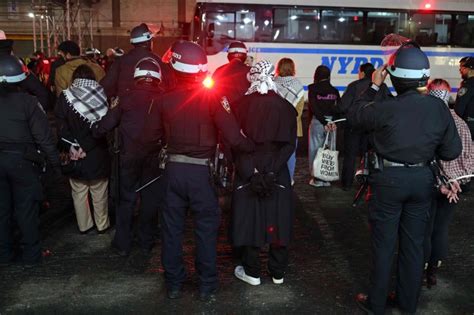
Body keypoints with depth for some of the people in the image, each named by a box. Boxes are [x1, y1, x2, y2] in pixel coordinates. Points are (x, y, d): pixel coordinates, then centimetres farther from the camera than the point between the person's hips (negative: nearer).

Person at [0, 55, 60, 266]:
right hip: (22, 161, -3)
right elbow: (43, 137, -13)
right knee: (27, 209, 7)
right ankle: (31, 255, 16)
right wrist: (55, 162, -4)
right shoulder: (27, 101, -13)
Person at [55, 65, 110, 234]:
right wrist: (87, 146, -12)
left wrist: (70, 147, -12)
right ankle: (102, 225, 25)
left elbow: (61, 127, -10)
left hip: (74, 155, 1)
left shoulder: (65, 97, -4)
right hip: (98, 155, 0)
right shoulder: (102, 96, -6)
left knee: (79, 193, 15)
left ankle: (84, 225, 27)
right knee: (100, 193, 13)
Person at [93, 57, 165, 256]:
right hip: (154, 156, 1)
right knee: (150, 199, 12)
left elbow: (107, 123, -4)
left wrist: (95, 133, 11)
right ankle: (146, 243, 20)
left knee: (127, 199, 12)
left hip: (129, 156, 0)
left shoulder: (127, 97, -7)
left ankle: (123, 244, 17)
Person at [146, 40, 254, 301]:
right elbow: (233, 137, -16)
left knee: (172, 227, 14)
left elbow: (153, 134, 8)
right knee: (206, 227, 11)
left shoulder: (165, 99, -3)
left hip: (173, 169, 3)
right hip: (200, 171, -3)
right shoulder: (212, 98, -11)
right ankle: (207, 285, 20)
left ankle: (174, 283, 25)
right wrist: (253, 147, 2)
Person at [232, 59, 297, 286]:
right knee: (277, 219, 10)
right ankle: (278, 272, 22)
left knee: (249, 218, 8)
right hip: (278, 173, 1)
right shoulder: (285, 107, -3)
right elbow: (289, 144, -8)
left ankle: (252, 272, 17)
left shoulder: (243, 105, -6)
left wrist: (250, 171, -4)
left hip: (247, 171, -1)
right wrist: (272, 170, -11)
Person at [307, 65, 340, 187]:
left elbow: (313, 107, -13)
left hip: (317, 121, -3)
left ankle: (317, 178, 4)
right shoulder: (334, 91, 8)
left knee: (315, 149, 4)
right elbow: (339, 108, -1)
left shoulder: (313, 89, -2)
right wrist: (333, 121, -9)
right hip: (332, 122, 3)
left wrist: (324, 122, -16)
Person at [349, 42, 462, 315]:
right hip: (422, 179, 4)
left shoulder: (386, 108, -20)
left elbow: (355, 115, 0)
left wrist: (374, 87, 8)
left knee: (384, 244, 10)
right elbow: (452, 151, -2)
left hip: (389, 179, -3)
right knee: (414, 243, 16)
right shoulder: (439, 108, -9)